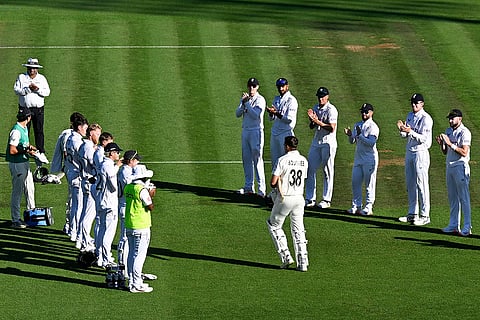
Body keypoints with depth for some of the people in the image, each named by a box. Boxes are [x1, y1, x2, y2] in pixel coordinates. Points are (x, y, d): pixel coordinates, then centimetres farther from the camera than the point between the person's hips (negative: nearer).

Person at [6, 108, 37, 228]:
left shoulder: (24, 128, 9)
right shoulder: (16, 131, -21)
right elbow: (12, 150, -24)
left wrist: (30, 147, 6)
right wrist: (26, 150, -19)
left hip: (25, 162, 10)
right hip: (17, 164, -10)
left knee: (30, 189, 21)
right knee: (17, 192, -4)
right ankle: (16, 220, 2)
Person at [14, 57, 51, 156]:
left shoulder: (42, 78, 9)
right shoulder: (21, 77, 6)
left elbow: (47, 92, 1)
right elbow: (16, 90, -5)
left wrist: (37, 89, -15)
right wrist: (28, 89, -16)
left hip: (38, 109, 0)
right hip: (24, 108, 0)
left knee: (39, 131, -1)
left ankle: (41, 152, 4)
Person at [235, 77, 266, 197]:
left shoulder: (260, 100, -8)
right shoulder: (245, 98, 12)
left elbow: (256, 115, -19)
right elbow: (238, 114, 5)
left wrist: (247, 103, -15)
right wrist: (243, 103, -11)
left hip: (256, 131, -7)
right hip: (245, 131, 7)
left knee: (257, 159, -9)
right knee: (246, 159, 9)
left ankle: (261, 188, -9)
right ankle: (249, 186, 16)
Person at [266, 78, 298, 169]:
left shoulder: (291, 100, -8)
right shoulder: (276, 99, 15)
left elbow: (289, 119, -15)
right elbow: (271, 118, 15)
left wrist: (276, 113, -21)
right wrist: (271, 113, -7)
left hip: (286, 133, -8)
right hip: (275, 133, 8)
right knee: (275, 160, 10)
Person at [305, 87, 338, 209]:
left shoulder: (331, 110, -11)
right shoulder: (315, 108, 11)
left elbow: (332, 128, -18)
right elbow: (312, 127, 13)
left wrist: (318, 122, -25)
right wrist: (312, 120, -8)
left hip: (328, 143, -7)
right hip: (316, 142, 7)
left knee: (327, 172, -1)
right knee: (310, 170, 4)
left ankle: (326, 200, 3)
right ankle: (310, 198, 10)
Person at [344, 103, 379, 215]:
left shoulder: (373, 127, -9)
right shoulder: (357, 125, 13)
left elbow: (371, 143, -19)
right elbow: (352, 141, 14)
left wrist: (360, 135, -25)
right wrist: (350, 135, -6)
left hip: (370, 159, -7)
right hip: (358, 158, 7)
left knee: (369, 184, -2)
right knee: (355, 182, 7)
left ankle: (368, 208, 2)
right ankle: (356, 206, 14)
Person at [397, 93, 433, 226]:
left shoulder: (426, 119, -12)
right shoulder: (410, 116, 12)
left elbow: (423, 139, -19)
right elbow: (405, 136, 13)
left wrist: (410, 131, -31)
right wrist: (402, 129, -8)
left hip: (421, 153, -8)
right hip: (409, 152, 8)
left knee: (421, 184, -7)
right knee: (410, 184, 12)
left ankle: (424, 215, -3)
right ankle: (413, 213, 19)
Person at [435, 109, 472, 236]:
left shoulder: (464, 132, -11)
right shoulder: (448, 131, 13)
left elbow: (464, 152, -20)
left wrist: (450, 144, -23)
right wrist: (441, 143, -2)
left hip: (460, 167, -8)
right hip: (449, 167, 8)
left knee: (464, 197, -7)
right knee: (452, 197, 11)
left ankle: (467, 227, -5)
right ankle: (454, 225, 16)